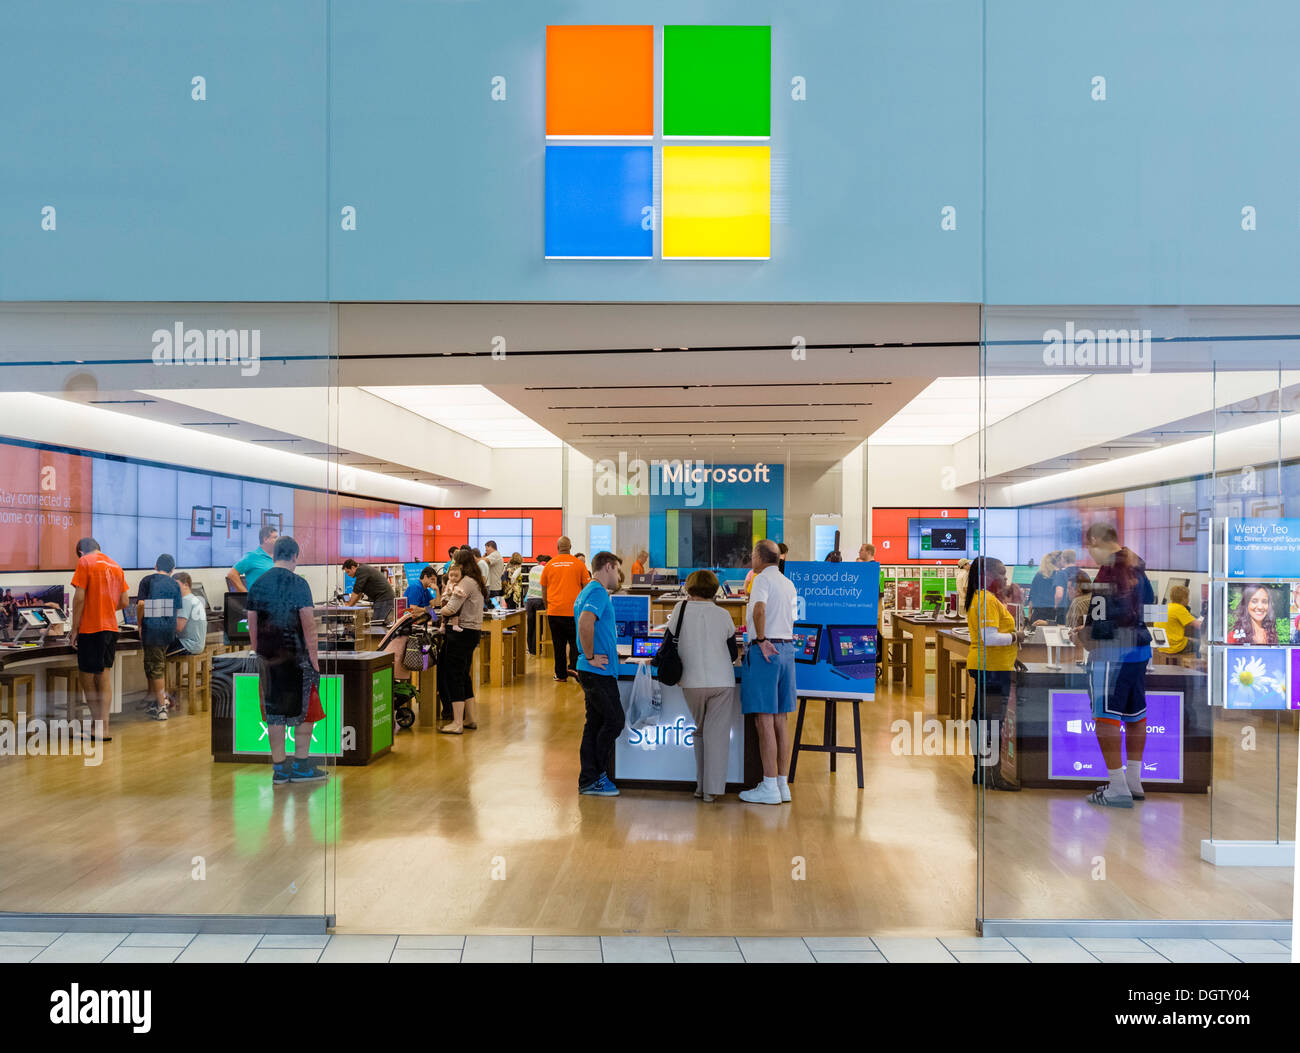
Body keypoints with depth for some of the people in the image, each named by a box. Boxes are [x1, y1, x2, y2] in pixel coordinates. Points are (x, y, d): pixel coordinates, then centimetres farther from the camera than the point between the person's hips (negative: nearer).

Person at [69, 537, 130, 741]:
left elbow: (79, 598, -11)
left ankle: (98, 723, 8)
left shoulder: (85, 563, -5)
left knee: (87, 677, 4)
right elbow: (125, 602, 11)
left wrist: (74, 629, -7)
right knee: (105, 675, 9)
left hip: (90, 629, -6)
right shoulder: (116, 566, 13)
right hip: (111, 628, 6)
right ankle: (103, 729, 7)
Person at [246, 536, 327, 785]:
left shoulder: (257, 584, 6)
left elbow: (252, 624, 9)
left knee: (274, 713, 10)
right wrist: (314, 657, -7)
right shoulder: (298, 583, -9)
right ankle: (301, 766, 8)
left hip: (267, 657, 5)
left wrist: (258, 653, 18)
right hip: (296, 655, -5)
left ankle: (279, 768, 14)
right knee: (305, 710, 7)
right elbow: (308, 623, -12)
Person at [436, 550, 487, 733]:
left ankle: (457, 723, -4)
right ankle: (469, 719, 21)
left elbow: (451, 609, -20)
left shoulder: (466, 583, -15)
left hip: (462, 633, -10)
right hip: (472, 633, 10)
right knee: (464, 676, 16)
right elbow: (465, 607, 11)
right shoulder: (477, 582, 15)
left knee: (453, 676, -5)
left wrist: (439, 612, 0)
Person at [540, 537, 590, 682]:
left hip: (554, 611, 2)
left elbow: (544, 591, 10)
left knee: (559, 644, 8)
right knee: (575, 641, 10)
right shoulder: (579, 564, -1)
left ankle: (561, 674, 13)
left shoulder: (549, 565, 4)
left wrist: (547, 607, 24)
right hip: (574, 610, -2)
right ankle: (574, 666, -7)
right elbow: (587, 588, 2)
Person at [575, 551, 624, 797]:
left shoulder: (588, 591, 18)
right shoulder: (598, 592, -14)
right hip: (599, 672, -10)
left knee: (595, 723, 12)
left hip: (592, 672, 10)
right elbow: (585, 623, -30)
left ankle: (588, 779, 15)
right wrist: (591, 657, -21)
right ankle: (595, 778, 5)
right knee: (614, 721, -3)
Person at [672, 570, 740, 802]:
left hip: (692, 683, 1)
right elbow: (733, 654, 8)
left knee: (700, 732, 17)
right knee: (717, 735, 3)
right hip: (722, 682, -1)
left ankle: (701, 785, 21)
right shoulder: (723, 615, -1)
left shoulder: (681, 608, -2)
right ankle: (712, 789, 2)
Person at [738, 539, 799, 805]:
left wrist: (761, 639, -17)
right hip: (787, 647, 8)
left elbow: (760, 609, -26)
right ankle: (783, 785, 14)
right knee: (780, 720, 11)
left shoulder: (763, 579, -7)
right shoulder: (789, 584, 17)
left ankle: (769, 787, -4)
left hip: (765, 650, -8)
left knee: (764, 721, -5)